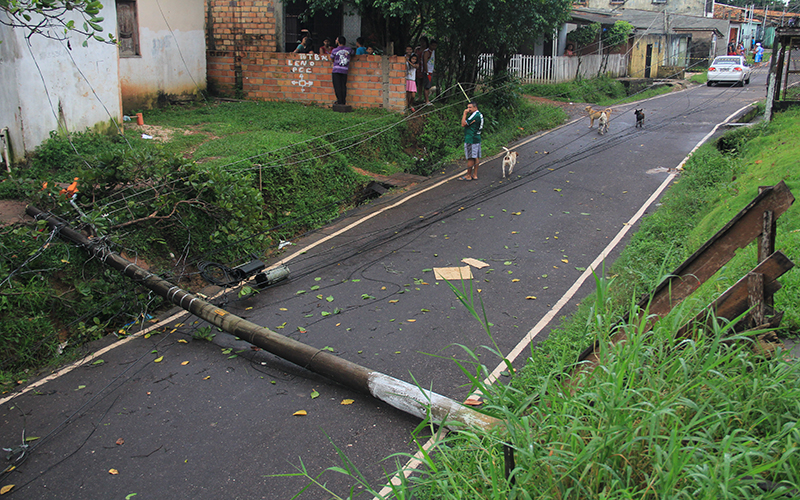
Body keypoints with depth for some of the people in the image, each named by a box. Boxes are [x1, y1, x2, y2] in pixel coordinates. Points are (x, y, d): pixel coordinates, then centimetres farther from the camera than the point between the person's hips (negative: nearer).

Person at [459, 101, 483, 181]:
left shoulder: (475, 115, -16)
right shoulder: (479, 115, 17)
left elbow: (463, 124, -16)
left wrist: (465, 113, -10)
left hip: (471, 139, -10)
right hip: (477, 138, 10)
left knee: (470, 158, -4)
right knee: (476, 157, 9)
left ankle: (468, 175, 1)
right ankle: (475, 175, 13)